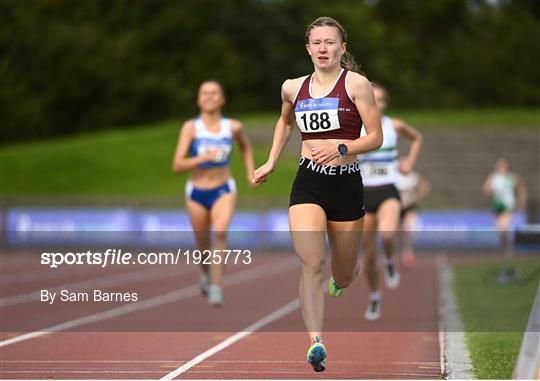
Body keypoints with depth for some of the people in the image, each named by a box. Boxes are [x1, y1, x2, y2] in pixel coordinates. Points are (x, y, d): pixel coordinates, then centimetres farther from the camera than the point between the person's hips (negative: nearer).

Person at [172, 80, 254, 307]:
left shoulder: (233, 127, -3)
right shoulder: (191, 128, -10)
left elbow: (246, 146, 21)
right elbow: (177, 166, -16)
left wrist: (250, 172, 10)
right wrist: (203, 157, -29)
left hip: (224, 191, 0)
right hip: (197, 193, 0)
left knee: (220, 231, -28)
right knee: (203, 245, 14)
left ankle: (216, 289, -30)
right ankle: (206, 272, 49)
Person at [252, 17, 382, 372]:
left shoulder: (356, 83, -5)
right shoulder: (293, 88, 8)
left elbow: (376, 137, -6)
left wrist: (340, 148, -21)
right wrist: (271, 163, 24)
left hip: (346, 183, -1)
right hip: (308, 183, 1)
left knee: (343, 274, 13)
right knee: (313, 263, -21)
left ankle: (341, 279, 52)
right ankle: (316, 342, -27)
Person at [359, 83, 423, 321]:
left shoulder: (395, 126, 3)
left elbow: (417, 138, 22)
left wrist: (410, 162, 9)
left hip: (388, 191, -1)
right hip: (364, 193, 1)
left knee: (387, 234, -33)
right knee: (369, 254, 5)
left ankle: (389, 261, 1)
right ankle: (374, 299, 27)